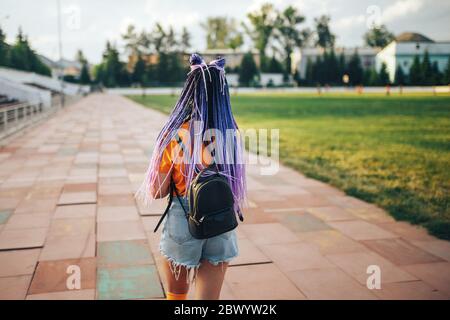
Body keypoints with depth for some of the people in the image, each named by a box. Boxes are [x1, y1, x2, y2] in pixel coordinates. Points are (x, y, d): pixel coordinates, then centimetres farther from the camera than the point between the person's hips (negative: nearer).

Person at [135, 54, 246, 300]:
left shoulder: (174, 136, -14)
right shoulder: (232, 136, -7)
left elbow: (157, 192, -9)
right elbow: (238, 190, 1)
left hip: (182, 222, -1)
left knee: (176, 294, 24)